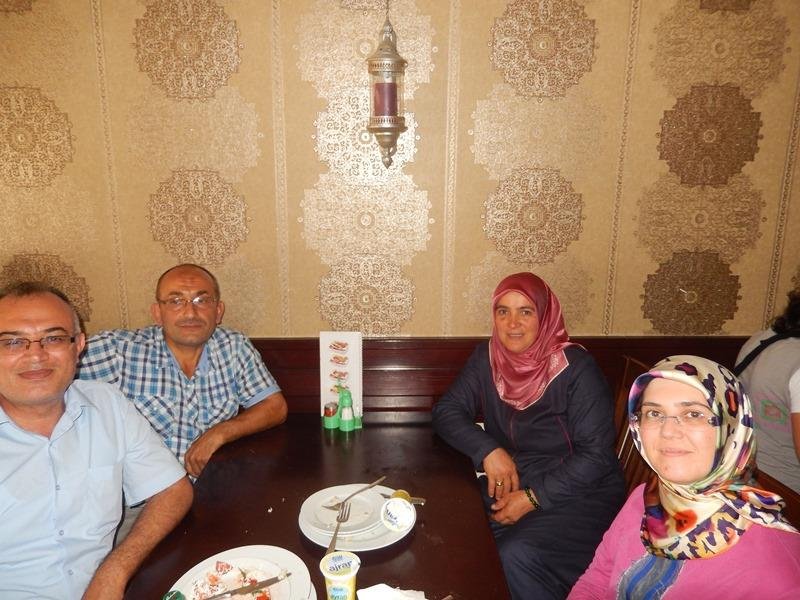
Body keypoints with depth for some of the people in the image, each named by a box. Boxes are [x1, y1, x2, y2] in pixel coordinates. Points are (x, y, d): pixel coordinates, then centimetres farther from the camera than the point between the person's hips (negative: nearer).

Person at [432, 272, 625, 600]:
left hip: (578, 495, -4)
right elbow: (446, 411, -2)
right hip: (510, 484, 4)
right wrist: (488, 451, -19)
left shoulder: (576, 369, -14)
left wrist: (533, 498, -20)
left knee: (515, 555, -28)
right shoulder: (487, 359, 0)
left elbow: (595, 455, -15)